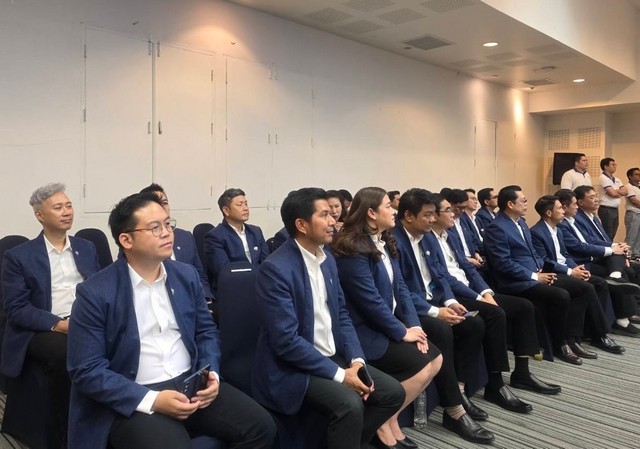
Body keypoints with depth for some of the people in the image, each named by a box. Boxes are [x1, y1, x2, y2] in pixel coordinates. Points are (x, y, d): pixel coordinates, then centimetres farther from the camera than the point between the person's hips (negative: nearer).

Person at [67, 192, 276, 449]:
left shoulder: (187, 275, 5)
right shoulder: (95, 293, -10)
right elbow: (86, 370, -11)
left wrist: (211, 374, -6)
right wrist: (152, 400, -20)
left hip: (191, 384, 5)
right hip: (133, 400, -4)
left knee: (260, 426, -10)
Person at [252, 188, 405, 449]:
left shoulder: (327, 259, 5)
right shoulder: (275, 269, -21)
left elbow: (341, 315, 10)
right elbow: (287, 341, -24)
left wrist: (357, 360, -5)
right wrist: (339, 375, -21)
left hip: (333, 356, 8)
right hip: (293, 367, -8)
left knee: (393, 392, 1)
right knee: (349, 404, -29)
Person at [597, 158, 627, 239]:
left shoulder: (616, 179, 16)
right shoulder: (603, 178, -11)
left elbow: (625, 191, 6)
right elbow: (612, 193, -17)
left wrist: (616, 191, -11)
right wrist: (620, 193, 3)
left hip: (615, 210, 8)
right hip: (606, 210, -8)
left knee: (612, 235, 11)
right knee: (607, 235, -6)